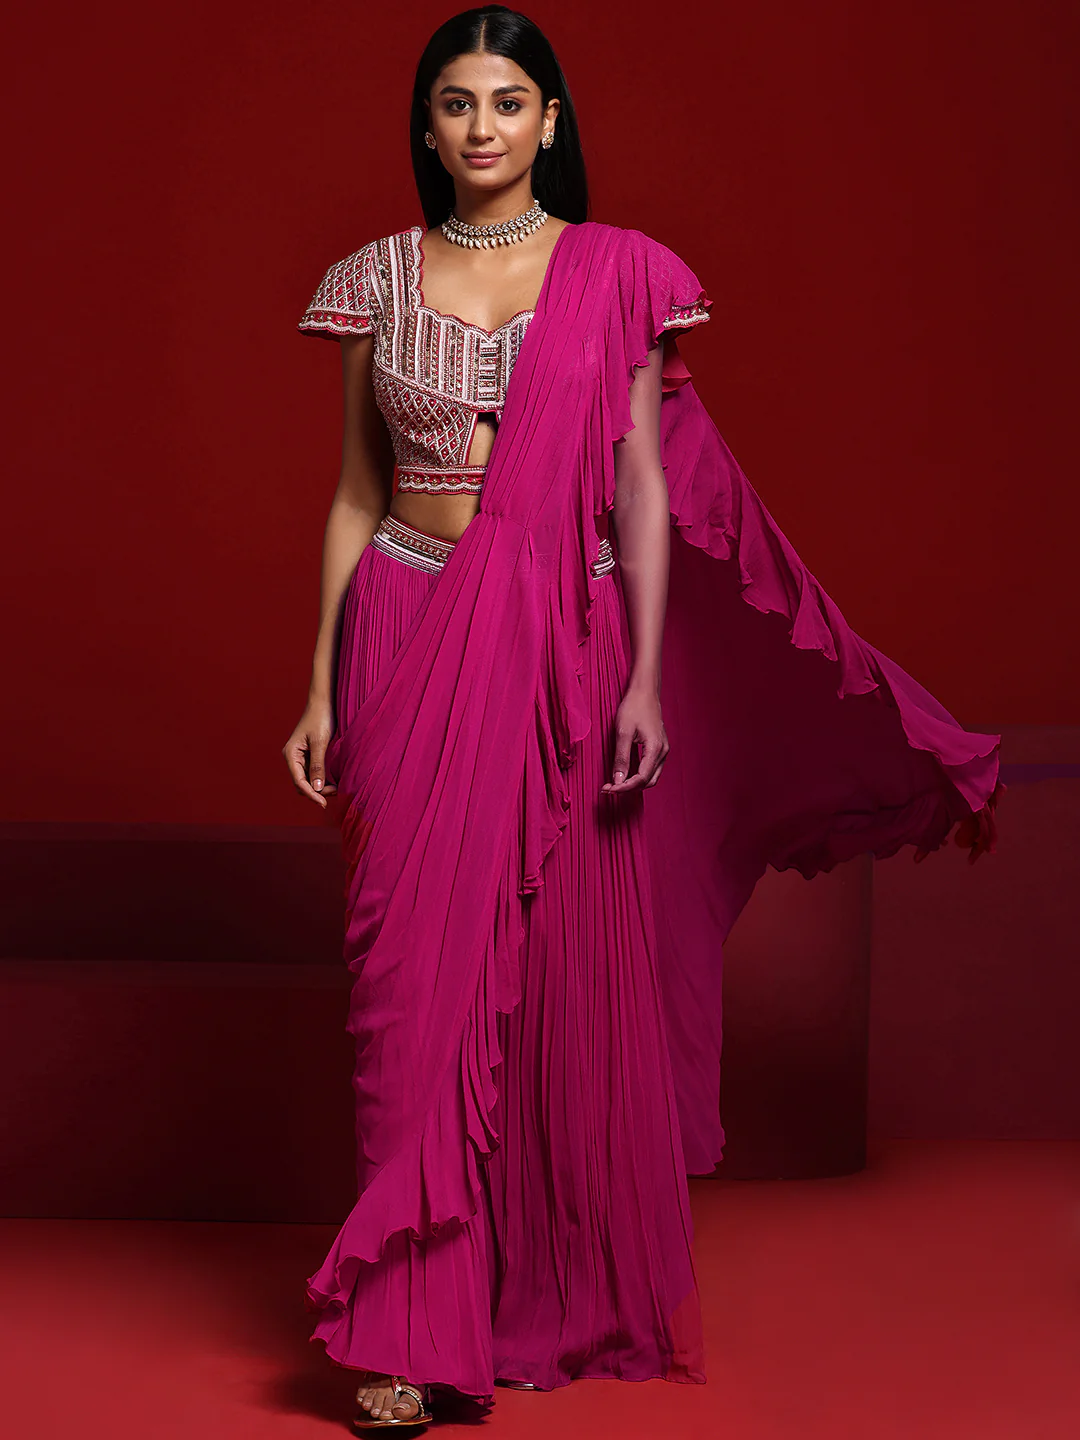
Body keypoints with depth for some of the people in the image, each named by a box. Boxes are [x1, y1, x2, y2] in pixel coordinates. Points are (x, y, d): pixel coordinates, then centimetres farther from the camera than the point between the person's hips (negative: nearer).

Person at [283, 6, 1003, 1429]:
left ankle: (560, 1298, 21)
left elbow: (644, 489, 1)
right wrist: (323, 690, 5)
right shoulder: (380, 280, 6)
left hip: (566, 646, 0)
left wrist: (646, 684, -7)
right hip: (415, 643, 1)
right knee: (422, 967, -3)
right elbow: (357, 493, 9)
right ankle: (418, 1325, 2)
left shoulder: (619, 275, 2)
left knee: (572, 967, 5)